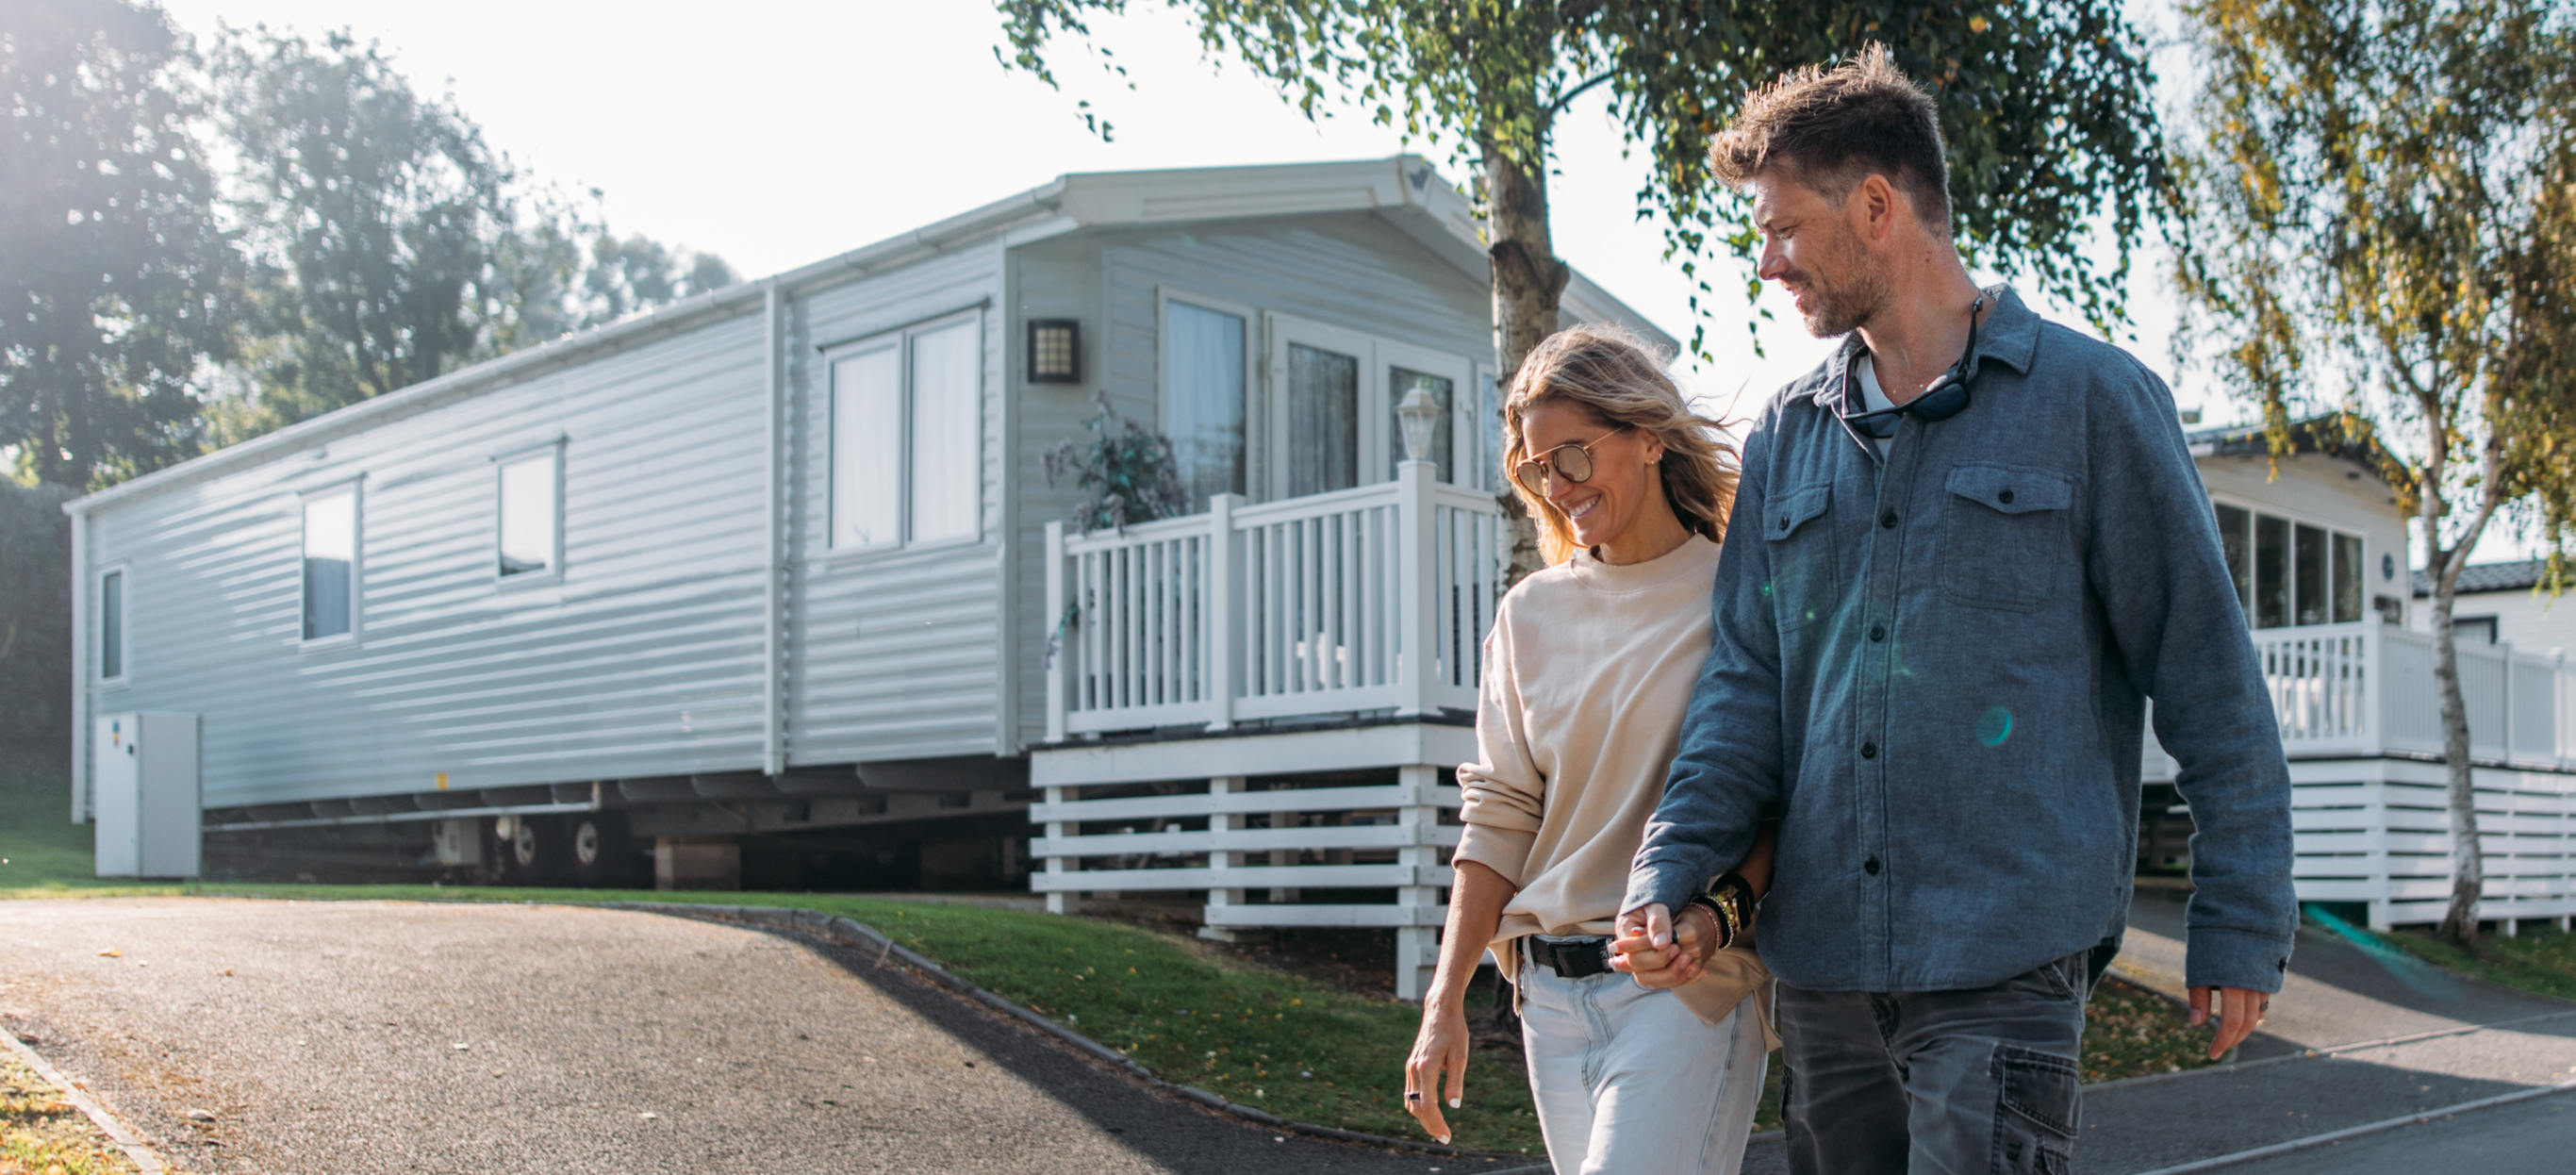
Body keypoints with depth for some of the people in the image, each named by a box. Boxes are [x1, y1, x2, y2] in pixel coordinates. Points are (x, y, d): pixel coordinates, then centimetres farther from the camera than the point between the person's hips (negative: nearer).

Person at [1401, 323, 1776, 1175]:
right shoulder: (1531, 613, 11)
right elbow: (1499, 819, 11)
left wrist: (1719, 913, -21)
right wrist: (1446, 1000, 6)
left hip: (1688, 984, -4)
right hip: (1553, 991, 5)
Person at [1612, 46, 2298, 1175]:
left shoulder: (2088, 399, -2)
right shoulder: (1787, 435, 12)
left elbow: (2207, 678, -1)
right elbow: (1746, 679, 10)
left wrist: (2240, 923, -2)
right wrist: (1670, 868, -5)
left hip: (2007, 953, -5)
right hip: (1822, 955, 5)